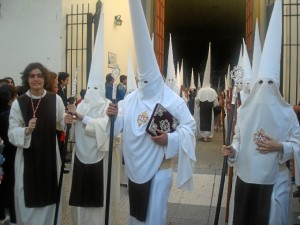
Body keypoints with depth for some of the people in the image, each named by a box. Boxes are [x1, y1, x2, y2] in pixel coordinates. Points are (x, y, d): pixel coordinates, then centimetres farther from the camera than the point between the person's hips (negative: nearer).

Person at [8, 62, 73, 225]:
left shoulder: (55, 99, -1)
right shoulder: (18, 103, -4)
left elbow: (60, 124, 5)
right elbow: (12, 133, -6)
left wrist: (66, 121, -17)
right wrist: (26, 130, -25)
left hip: (49, 155, 1)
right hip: (27, 156, -1)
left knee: (50, 195, 11)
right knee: (28, 198, 6)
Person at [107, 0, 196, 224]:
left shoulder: (172, 100, -12)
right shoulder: (130, 99, 4)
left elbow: (190, 125, -12)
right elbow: (122, 126, 4)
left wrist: (171, 139, -27)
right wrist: (114, 116, -17)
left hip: (158, 171, -5)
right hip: (134, 169, 5)